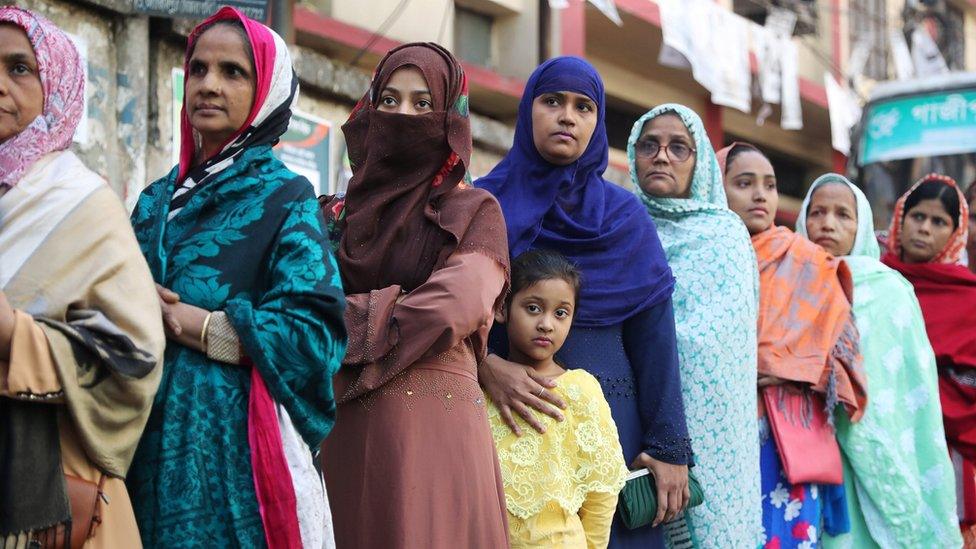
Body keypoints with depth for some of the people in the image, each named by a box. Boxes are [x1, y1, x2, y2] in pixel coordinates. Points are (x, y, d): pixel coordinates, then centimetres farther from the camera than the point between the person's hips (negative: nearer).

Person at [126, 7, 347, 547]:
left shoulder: (285, 199, -2)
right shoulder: (156, 200, 14)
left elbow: (312, 336, -14)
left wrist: (183, 321, -13)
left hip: (232, 442, -5)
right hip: (148, 441, 5)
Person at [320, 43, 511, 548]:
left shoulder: (474, 211, 6)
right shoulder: (337, 214, 18)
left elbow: (458, 304, -11)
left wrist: (350, 318, -7)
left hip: (434, 428, -3)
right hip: (344, 429, 3)